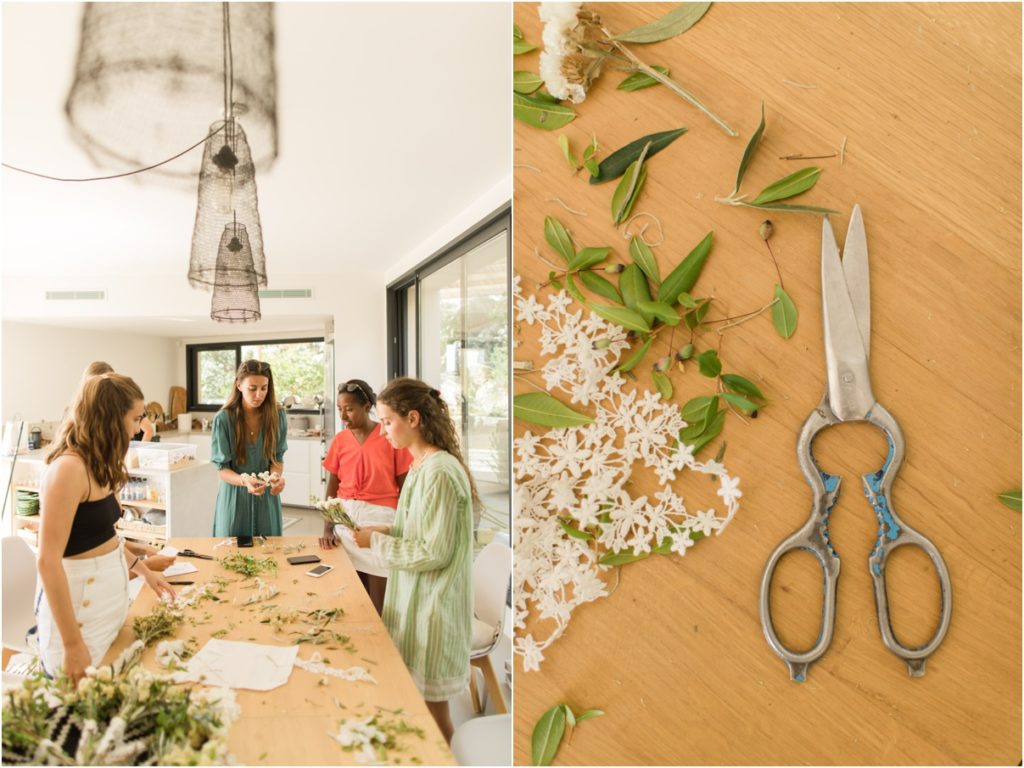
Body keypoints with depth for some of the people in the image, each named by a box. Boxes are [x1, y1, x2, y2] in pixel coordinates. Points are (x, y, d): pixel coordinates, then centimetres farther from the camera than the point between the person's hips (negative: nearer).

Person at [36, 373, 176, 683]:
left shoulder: (96, 464, 6)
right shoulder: (69, 468, -22)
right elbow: (48, 561, -23)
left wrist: (142, 569, 21)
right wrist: (72, 645, -22)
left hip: (108, 594, 9)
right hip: (79, 601, -9)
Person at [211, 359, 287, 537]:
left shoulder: (277, 415, -8)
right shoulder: (223, 419, -14)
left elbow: (277, 458, 0)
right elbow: (222, 469, -11)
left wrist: (276, 476, -22)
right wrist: (244, 480, -30)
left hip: (267, 498, 2)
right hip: (235, 497, -2)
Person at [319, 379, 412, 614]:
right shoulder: (339, 440, 5)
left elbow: (405, 488, -2)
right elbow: (332, 488, 9)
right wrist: (328, 528, -1)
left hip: (381, 519, -4)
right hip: (346, 517, 4)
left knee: (379, 602, 0)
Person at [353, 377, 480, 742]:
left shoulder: (439, 472, -23)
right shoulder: (421, 465, 6)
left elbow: (434, 553, -22)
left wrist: (378, 542, -14)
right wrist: (385, 531, 1)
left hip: (432, 605, -9)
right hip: (415, 598, 9)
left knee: (431, 706, 8)